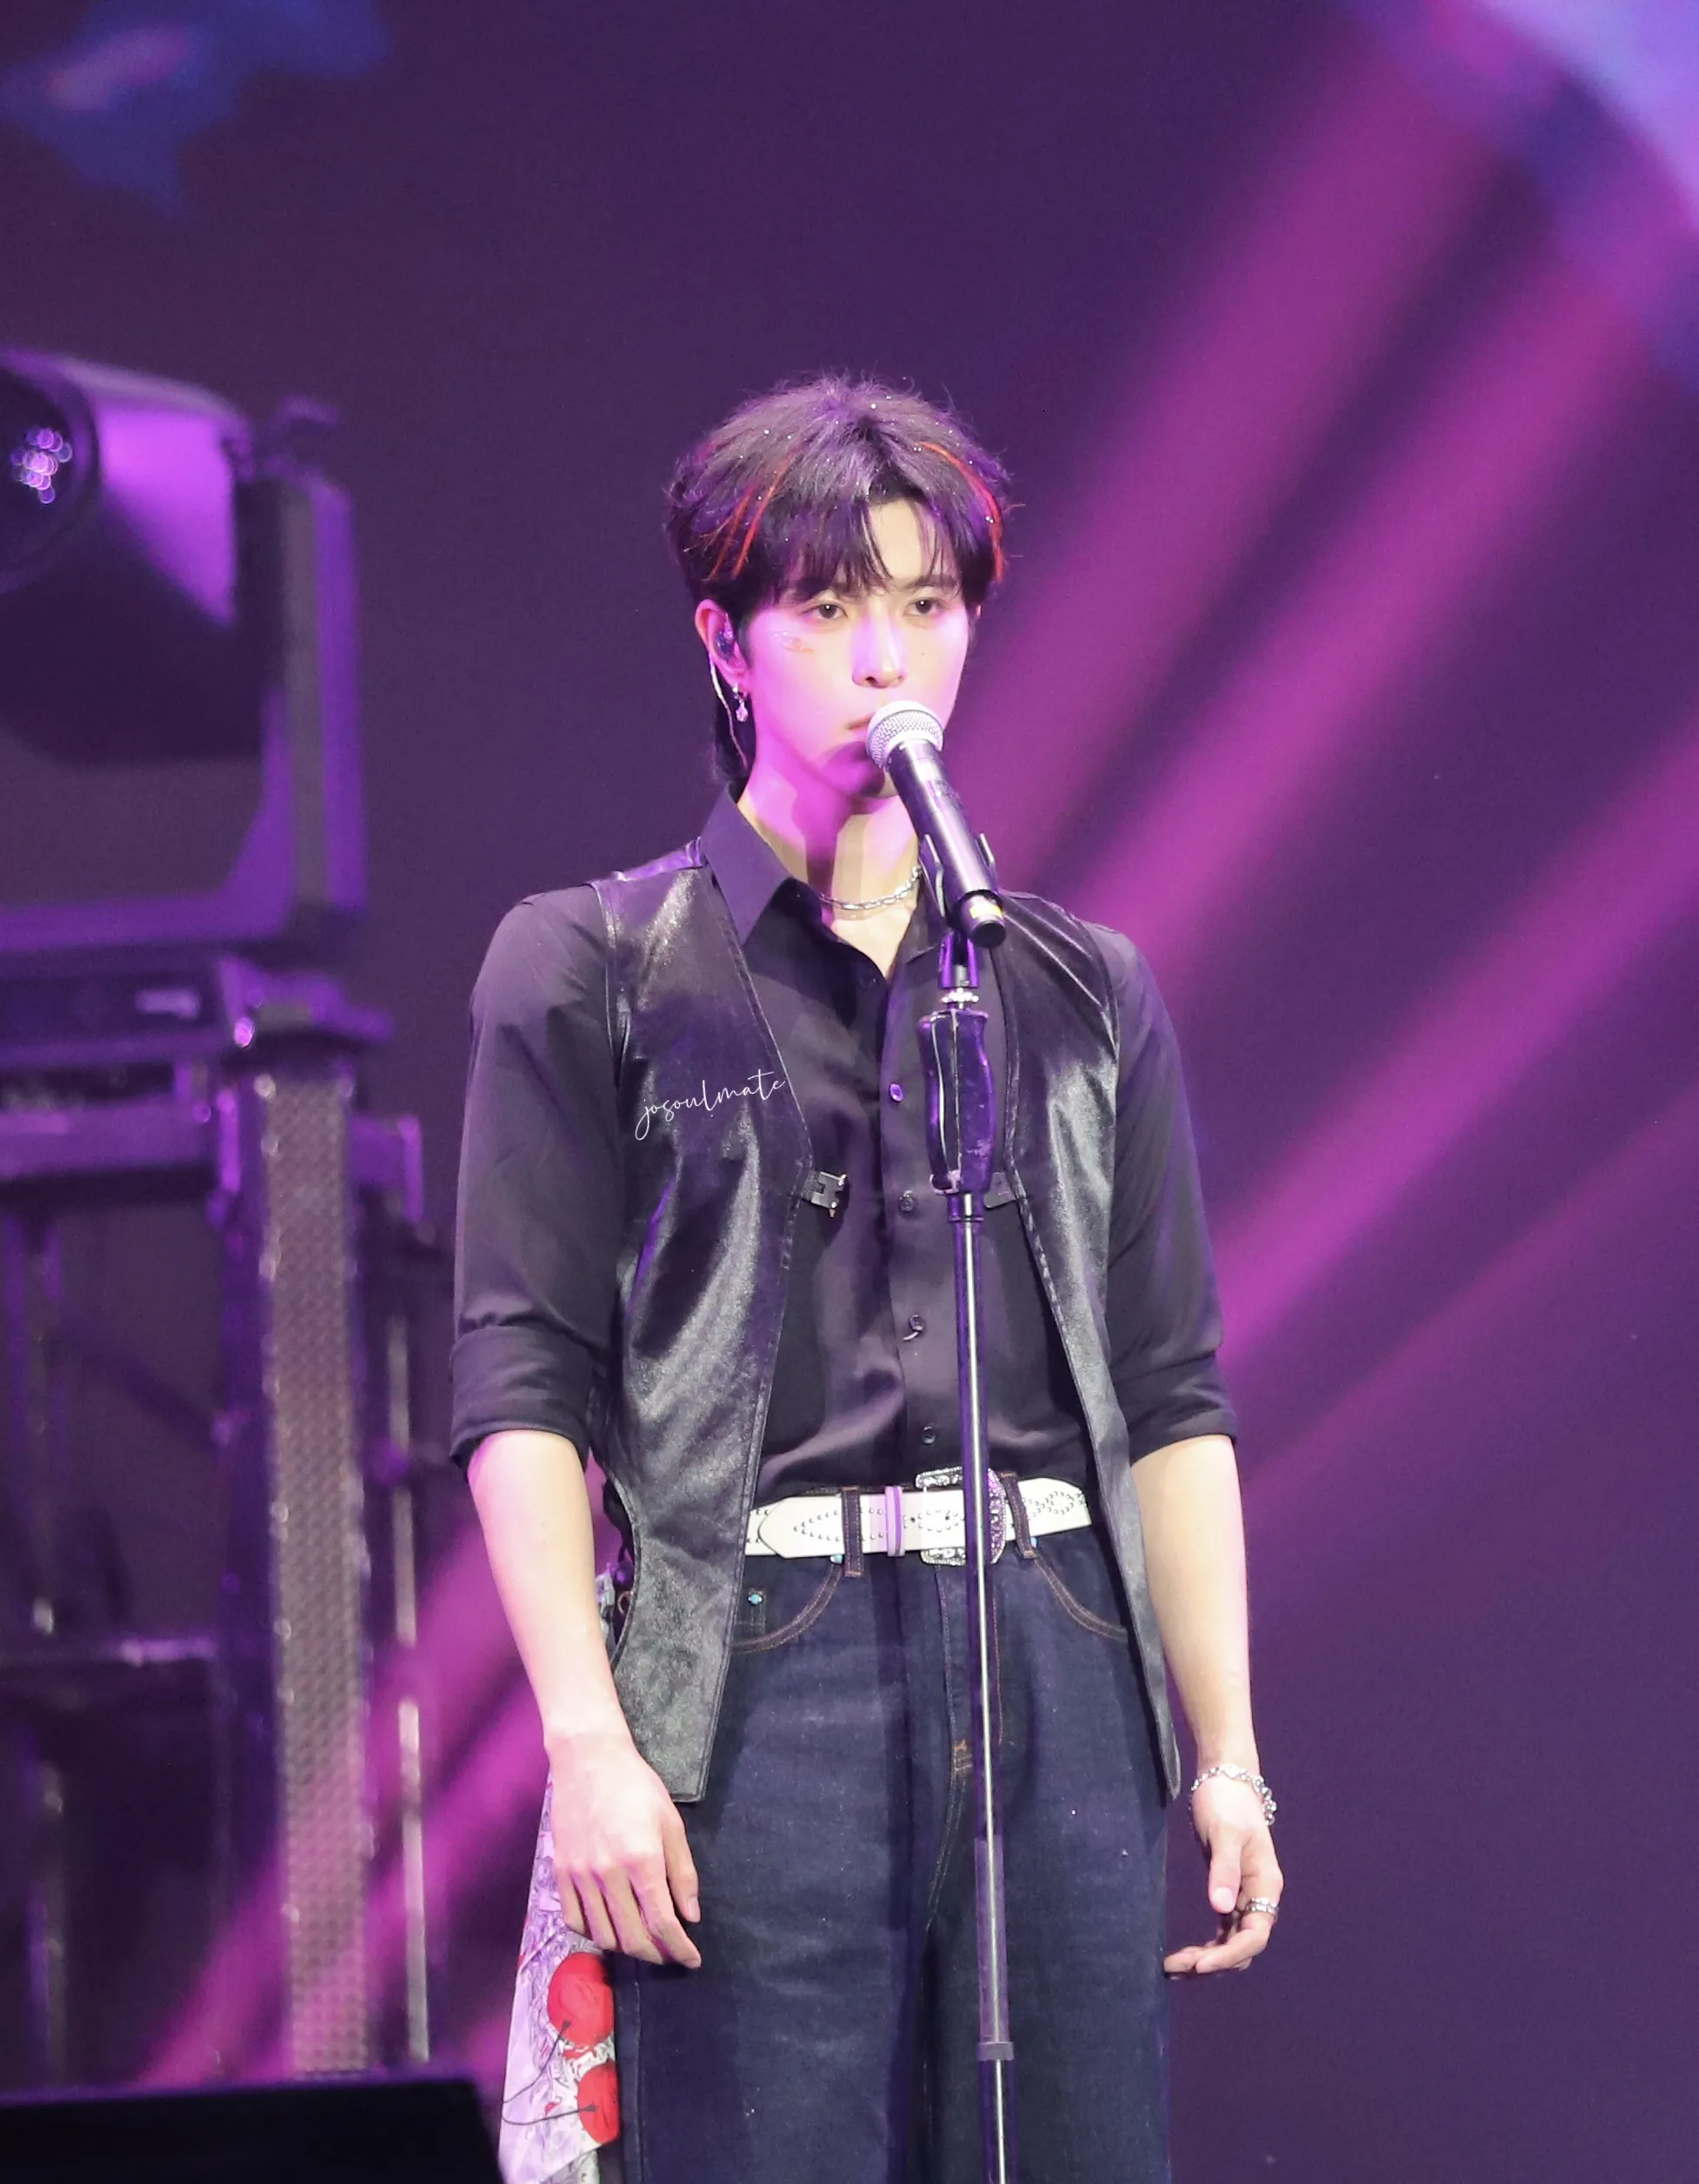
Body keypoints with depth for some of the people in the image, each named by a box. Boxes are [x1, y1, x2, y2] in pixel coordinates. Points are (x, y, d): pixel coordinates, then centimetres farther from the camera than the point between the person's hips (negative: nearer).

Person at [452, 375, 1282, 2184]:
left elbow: (1175, 1399, 16)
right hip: (759, 1677, -3)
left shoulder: (1086, 996, 17)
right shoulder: (589, 971, 7)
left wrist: (1228, 1756, 8)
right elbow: (522, 1383, 0)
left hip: (1060, 1677, 3)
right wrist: (588, 1740, -10)